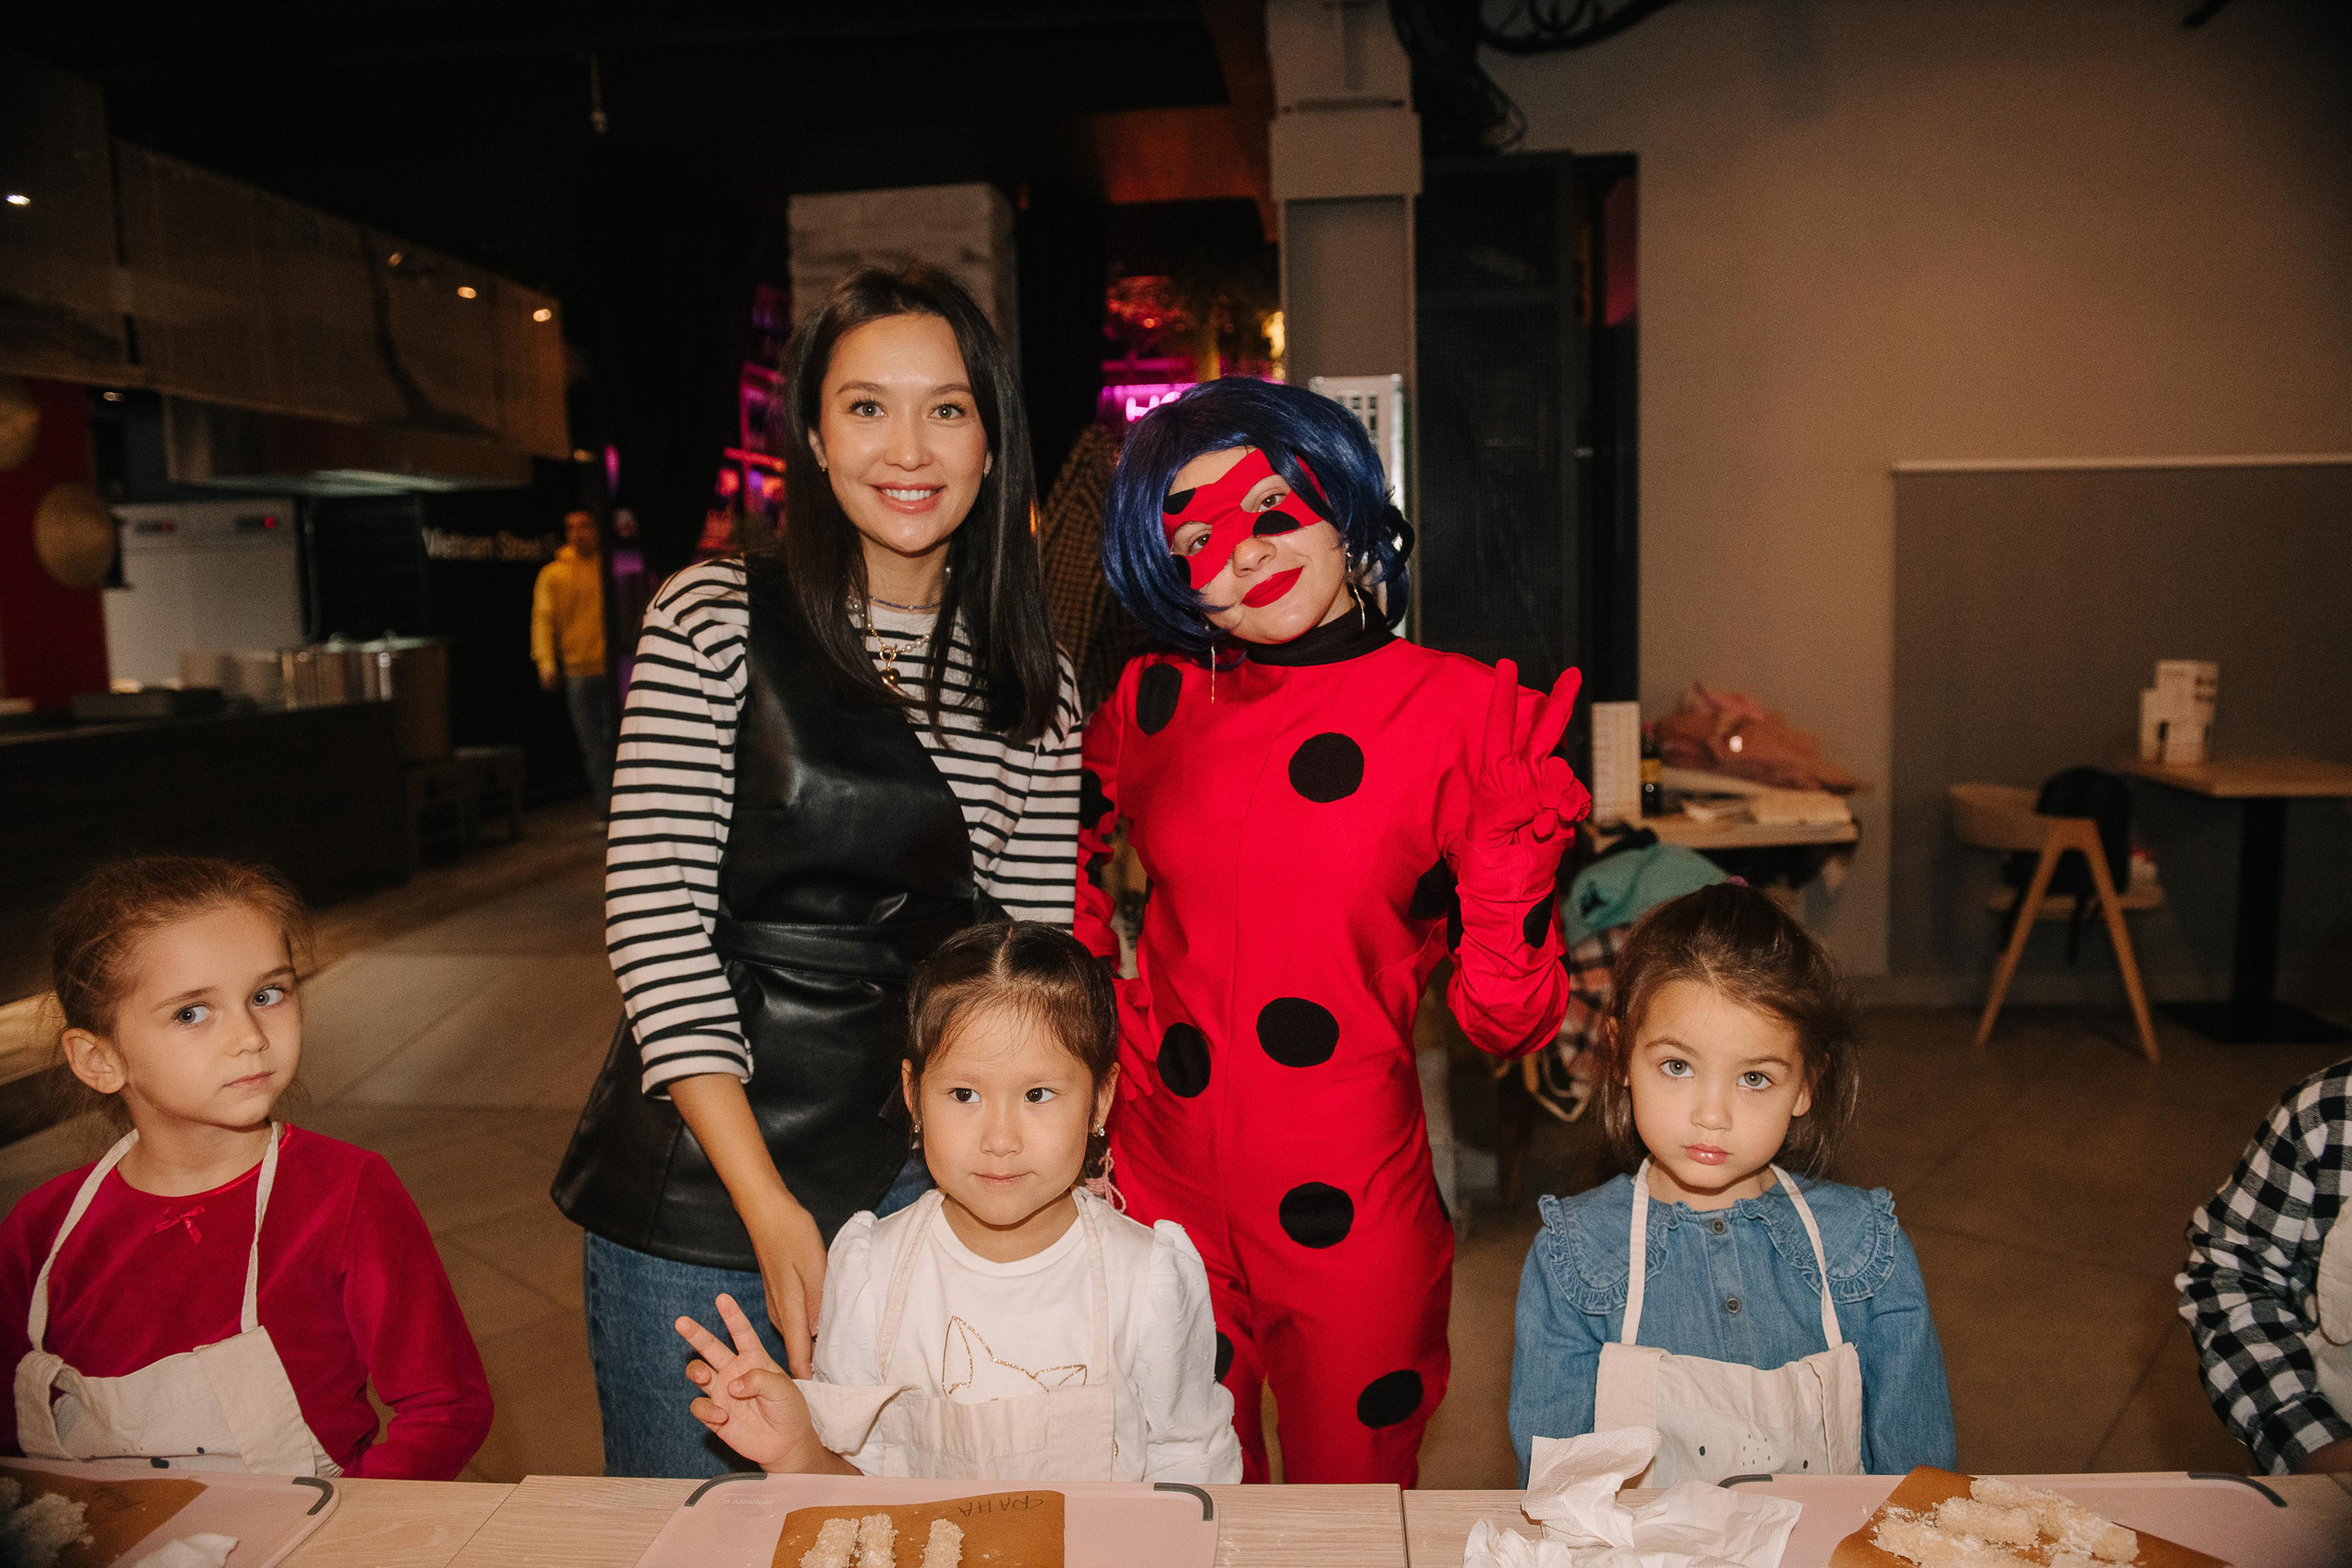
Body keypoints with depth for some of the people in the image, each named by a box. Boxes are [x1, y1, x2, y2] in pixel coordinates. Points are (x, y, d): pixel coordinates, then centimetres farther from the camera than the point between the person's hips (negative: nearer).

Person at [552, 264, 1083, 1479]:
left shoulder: (1030, 680, 3)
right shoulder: (713, 620, -7)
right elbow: (653, 916, -12)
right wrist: (770, 1208, -17)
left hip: (921, 1171, 3)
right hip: (699, 1181, -2)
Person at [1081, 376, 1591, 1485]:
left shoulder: (1471, 711, -9)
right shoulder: (1156, 703, -2)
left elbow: (1502, 1019, -9)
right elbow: (1059, 853, 18)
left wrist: (1514, 854, -25)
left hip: (1349, 1213, -2)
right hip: (1157, 1194, 2)